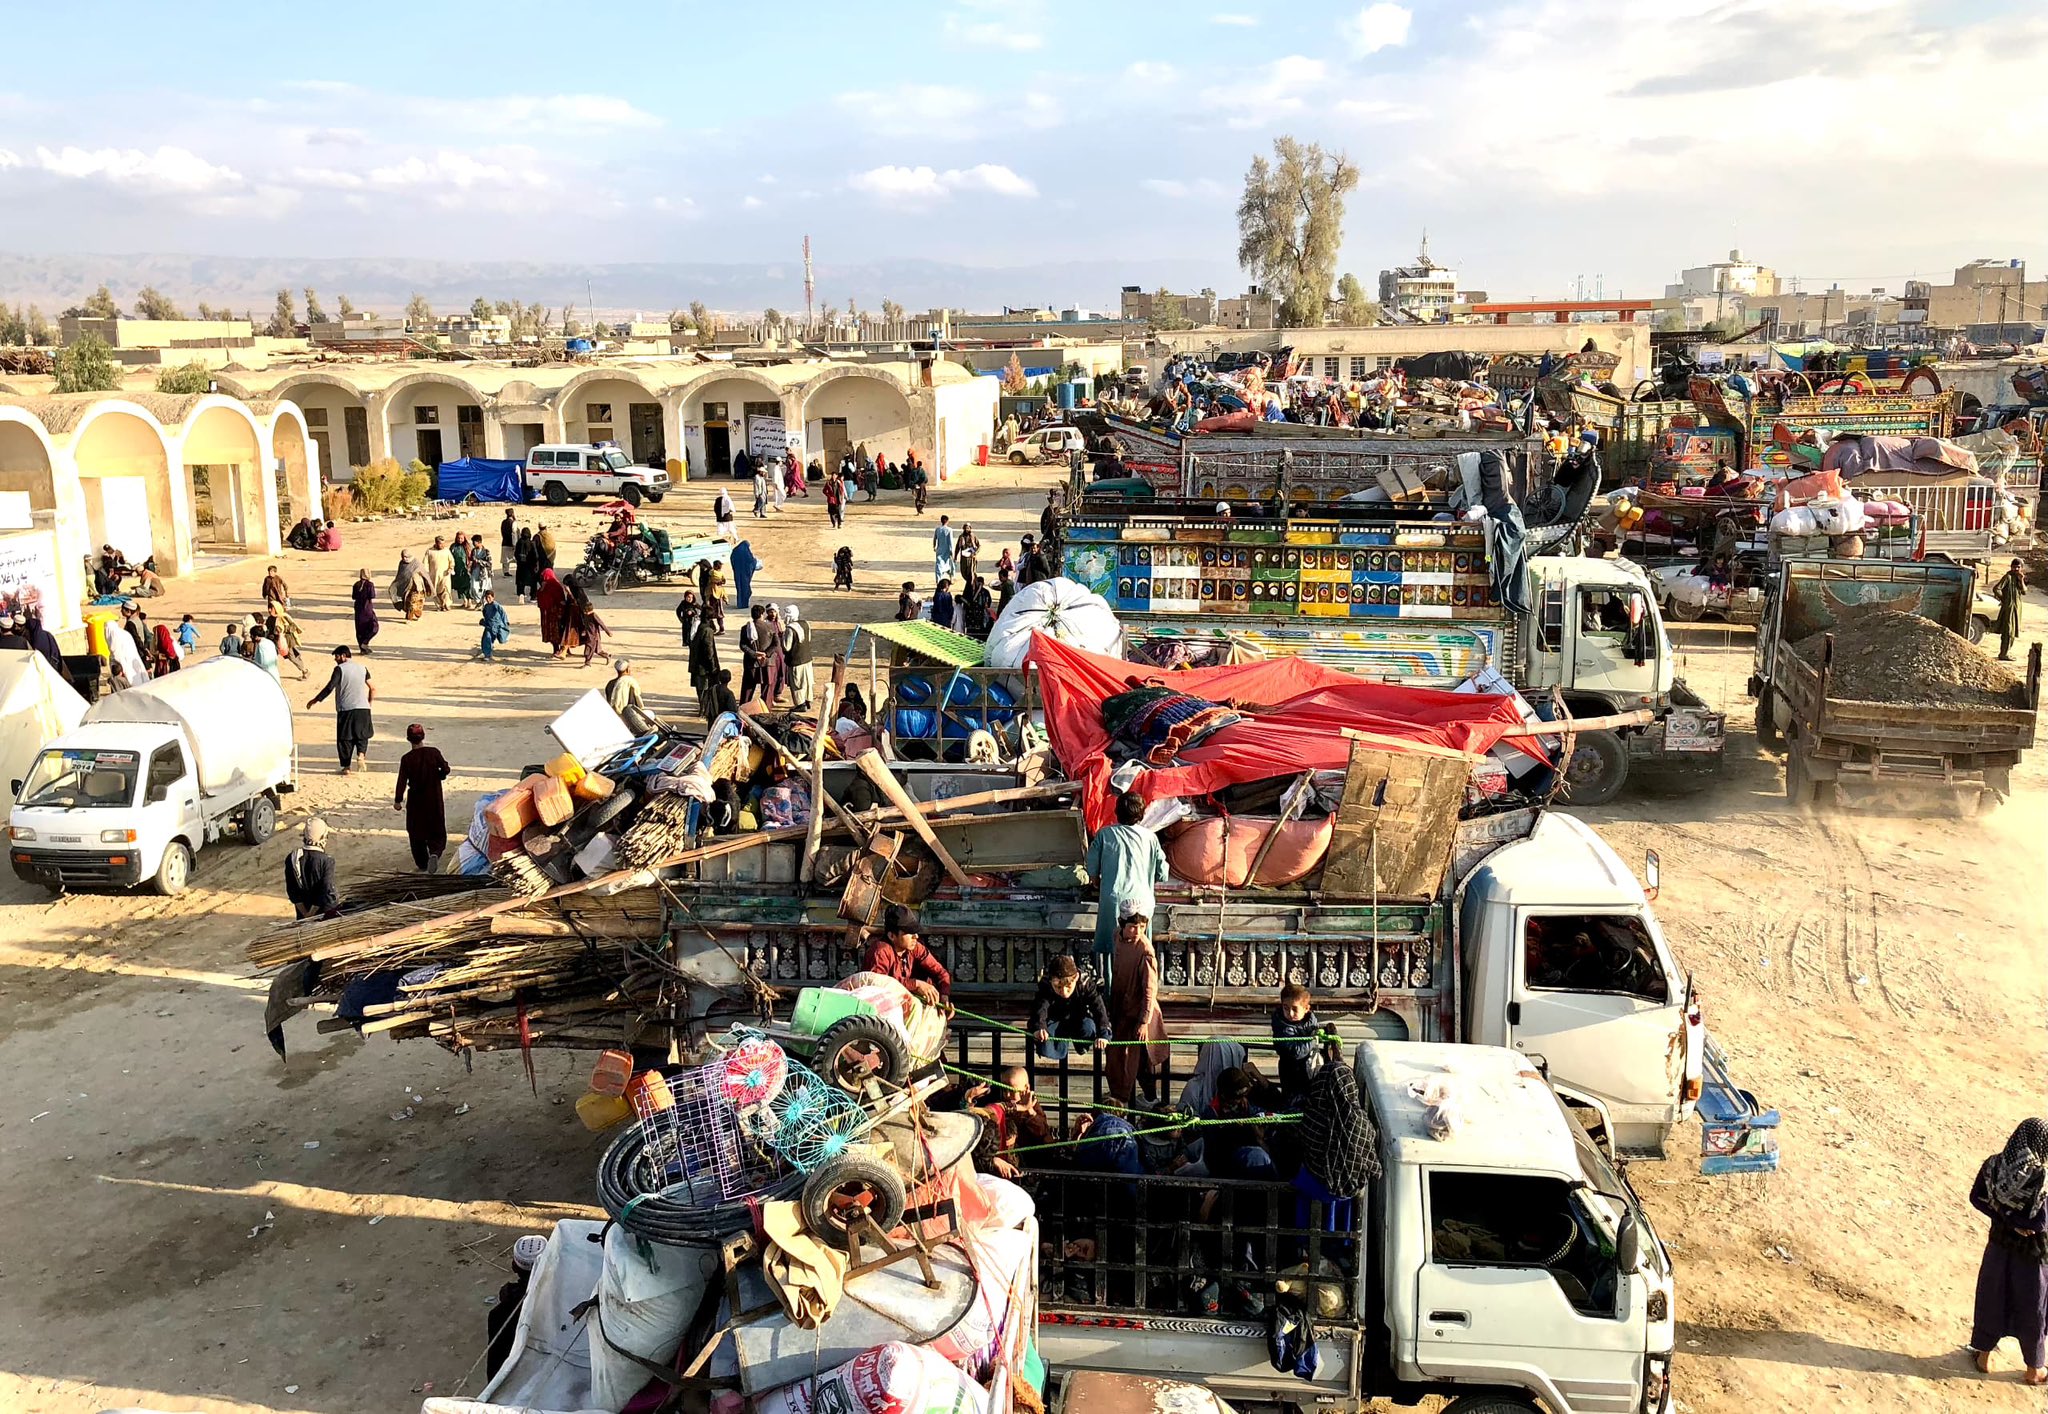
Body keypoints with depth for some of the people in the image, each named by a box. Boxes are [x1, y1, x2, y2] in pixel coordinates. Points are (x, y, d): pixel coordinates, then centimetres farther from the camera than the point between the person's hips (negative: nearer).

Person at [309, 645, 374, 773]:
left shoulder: (340, 669, -4)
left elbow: (330, 687, -12)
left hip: (345, 709, -3)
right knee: (362, 735, 17)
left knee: (344, 738, 7)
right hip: (363, 708, 3)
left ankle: (346, 766, 7)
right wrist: (370, 703, 21)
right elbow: (373, 688, 8)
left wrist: (316, 700, -5)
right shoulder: (362, 668, 10)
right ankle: (361, 754, -10)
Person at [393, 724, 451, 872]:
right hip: (434, 799, 0)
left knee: (416, 833, 15)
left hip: (416, 801, 0)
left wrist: (398, 800, -2)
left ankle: (422, 862, 17)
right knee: (437, 832, 9)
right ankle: (435, 853, -18)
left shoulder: (406, 759, -10)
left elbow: (402, 781, -10)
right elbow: (445, 769, -9)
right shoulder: (434, 752, -9)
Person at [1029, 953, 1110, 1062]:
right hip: (1054, 1020, -1)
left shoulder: (1086, 984, -27)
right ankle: (1063, 1042, 5)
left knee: (1089, 1028, -34)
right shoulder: (1046, 987, -29)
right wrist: (1038, 1028, -65)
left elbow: (1099, 1009, -31)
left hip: (1078, 1020, 1)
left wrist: (1103, 1035, -46)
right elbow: (1040, 1009, -43)